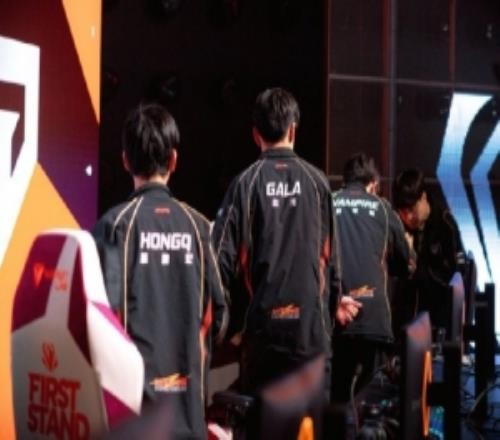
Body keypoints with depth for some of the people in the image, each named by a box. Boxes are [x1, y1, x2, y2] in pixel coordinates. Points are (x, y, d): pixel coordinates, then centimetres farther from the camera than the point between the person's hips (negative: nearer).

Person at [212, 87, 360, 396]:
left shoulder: (246, 183, -3)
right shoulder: (316, 181, 0)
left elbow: (224, 255, -6)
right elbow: (331, 252, 5)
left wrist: (236, 309, 9)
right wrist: (334, 300, 22)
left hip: (262, 321, 0)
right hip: (310, 319, 0)